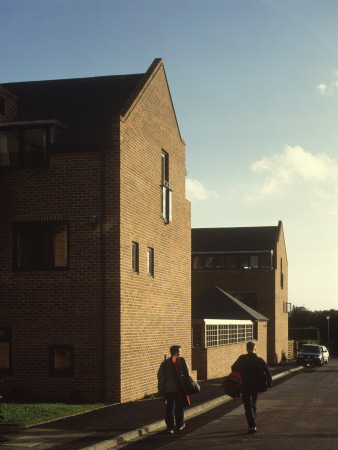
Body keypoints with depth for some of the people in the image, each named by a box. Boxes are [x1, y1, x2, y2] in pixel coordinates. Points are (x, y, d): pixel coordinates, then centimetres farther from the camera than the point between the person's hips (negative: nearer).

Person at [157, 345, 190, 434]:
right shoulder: (181, 360, -4)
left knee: (169, 408, 5)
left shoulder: (165, 363, 4)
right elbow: (186, 373, -7)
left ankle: (170, 427, 1)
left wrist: (161, 388, 7)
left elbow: (160, 375, 1)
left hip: (168, 389, 2)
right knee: (179, 407, 14)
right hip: (179, 389, -2)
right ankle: (179, 425, 24)